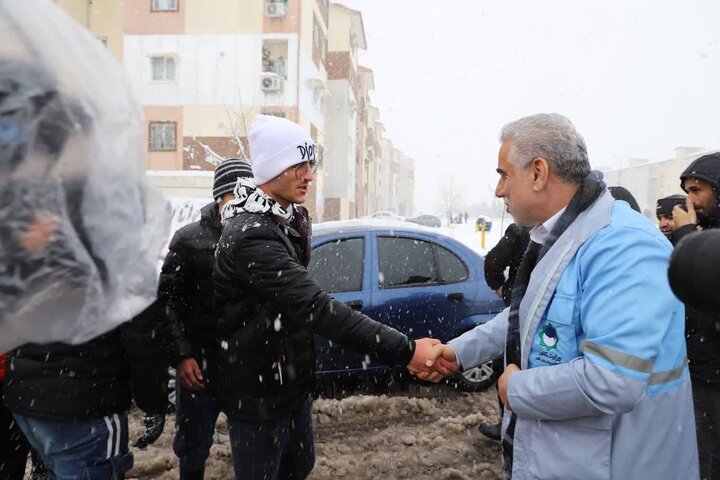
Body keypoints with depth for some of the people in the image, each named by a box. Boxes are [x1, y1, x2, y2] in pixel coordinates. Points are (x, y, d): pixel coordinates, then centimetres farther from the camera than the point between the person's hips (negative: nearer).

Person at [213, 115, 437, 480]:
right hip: (257, 392, -9)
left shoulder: (288, 219, 4)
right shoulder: (252, 235, -29)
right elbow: (316, 307, -37)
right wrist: (405, 350, -39)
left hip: (291, 381, 9)